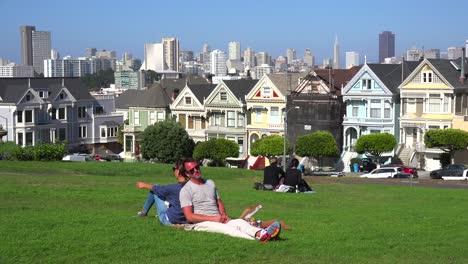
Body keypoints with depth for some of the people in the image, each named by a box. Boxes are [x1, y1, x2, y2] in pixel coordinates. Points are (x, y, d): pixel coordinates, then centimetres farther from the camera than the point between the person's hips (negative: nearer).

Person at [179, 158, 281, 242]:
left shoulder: (210, 183, 21)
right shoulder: (186, 190, -1)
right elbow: (189, 216, -10)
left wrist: (223, 215, 1)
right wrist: (213, 218, -15)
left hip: (218, 220, 6)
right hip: (201, 223, -6)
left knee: (240, 222, -24)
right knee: (224, 228, -35)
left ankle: (260, 233, -56)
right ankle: (257, 238, -62)